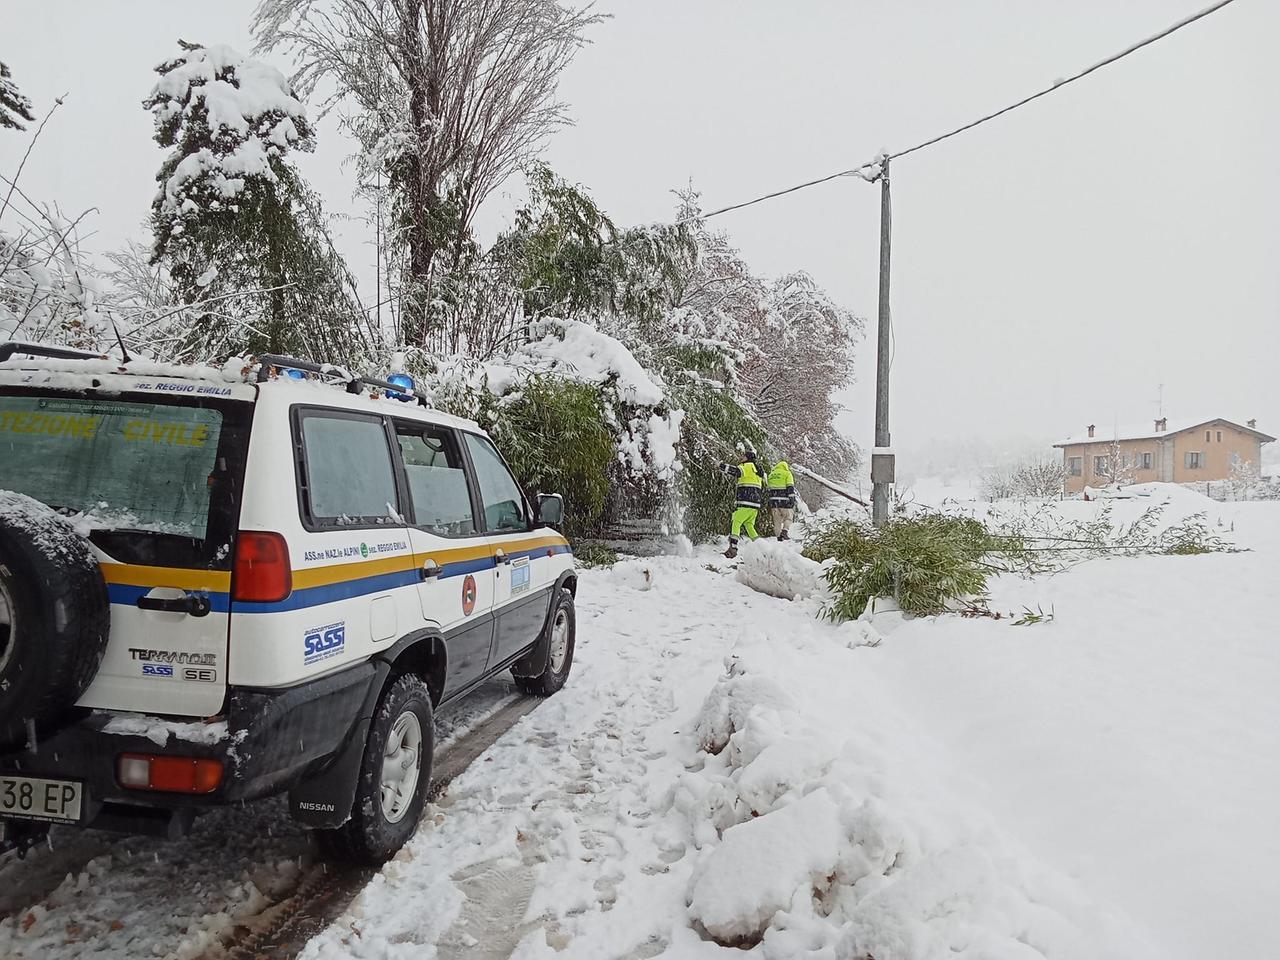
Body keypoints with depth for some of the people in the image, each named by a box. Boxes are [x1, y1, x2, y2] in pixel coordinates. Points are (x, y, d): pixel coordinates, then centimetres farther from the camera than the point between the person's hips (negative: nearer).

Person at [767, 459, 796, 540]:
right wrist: (792, 502, -9)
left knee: (777, 520, 10)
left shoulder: (771, 474, 16)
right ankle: (784, 531, -11)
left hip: (774, 501, 5)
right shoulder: (787, 474, -2)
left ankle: (779, 536, 6)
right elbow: (790, 489, -9)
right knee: (788, 517, 8)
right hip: (784, 502, -5)